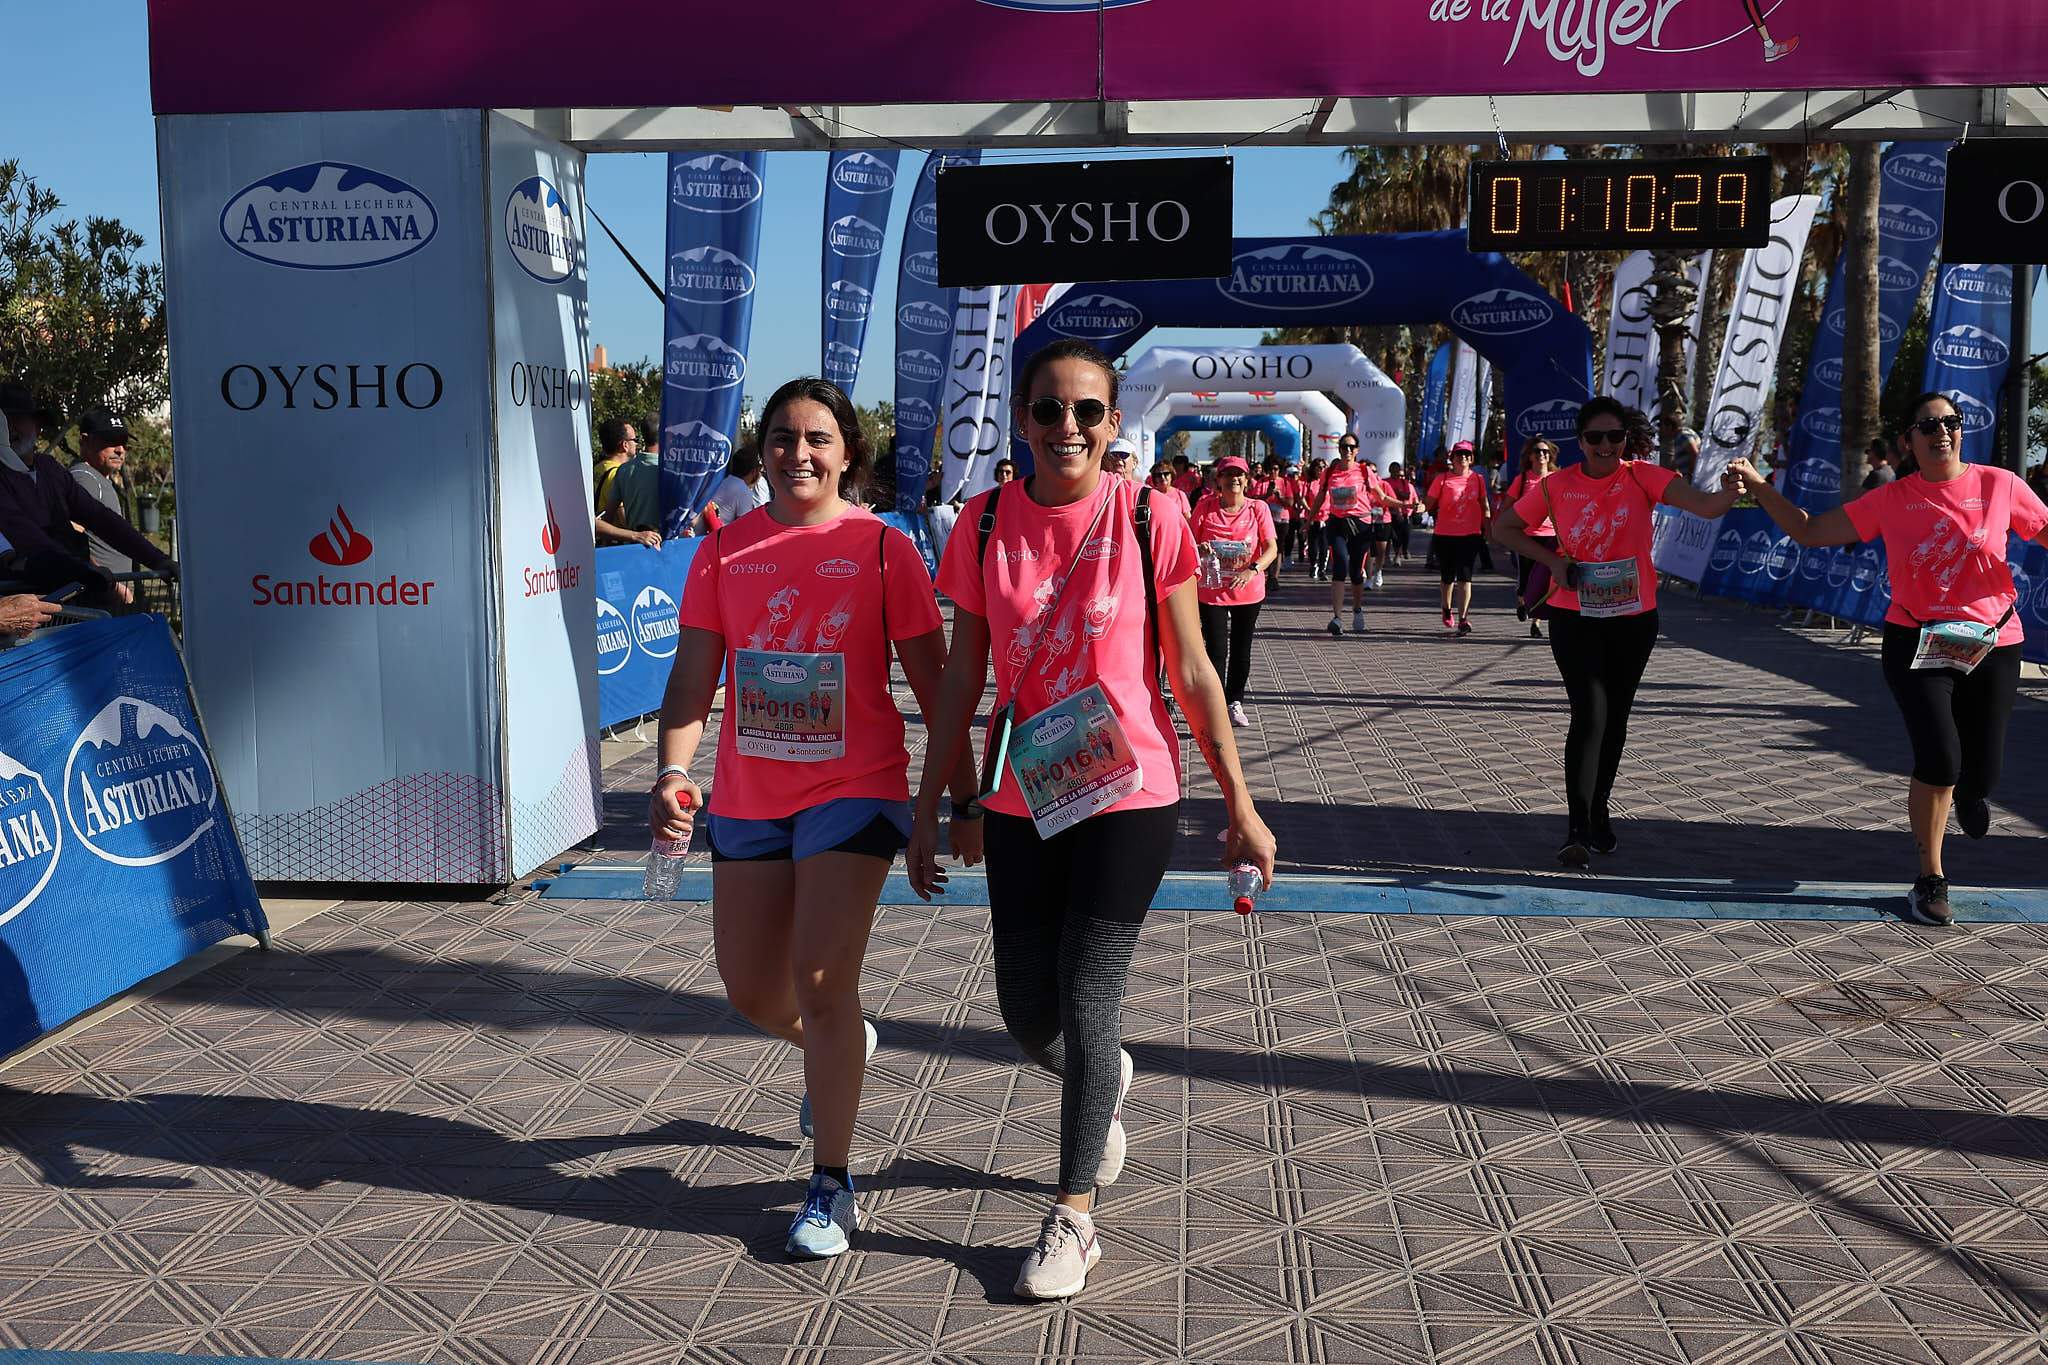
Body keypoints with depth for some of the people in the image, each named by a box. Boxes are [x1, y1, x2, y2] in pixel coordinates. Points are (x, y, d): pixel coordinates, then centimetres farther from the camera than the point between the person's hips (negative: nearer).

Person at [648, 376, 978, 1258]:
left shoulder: (883, 548, -5)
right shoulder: (725, 550, 3)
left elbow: (932, 681, -2)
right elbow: (693, 675, 0)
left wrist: (965, 798, -1)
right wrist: (674, 772, -16)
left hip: (854, 791, -4)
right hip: (746, 800, 4)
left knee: (820, 980, -11)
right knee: (750, 992, 13)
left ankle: (832, 1188, 6)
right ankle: (837, 1048, 48)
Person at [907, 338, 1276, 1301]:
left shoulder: (1150, 520, -7)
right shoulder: (987, 523, -1)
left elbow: (1192, 675, -3)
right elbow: (962, 679, 4)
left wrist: (1241, 807, -2)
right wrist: (927, 809, 5)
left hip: (1129, 797, -3)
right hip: (1023, 800, 3)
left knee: (1088, 1005, -2)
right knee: (1027, 1015, 10)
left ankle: (1072, 1217, 17)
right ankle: (1104, 1082, 46)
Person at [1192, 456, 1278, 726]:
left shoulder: (1258, 508, -2)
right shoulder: (1206, 507, -2)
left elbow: (1272, 548, -8)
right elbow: (1190, 543, 3)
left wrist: (1252, 570, -25)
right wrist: (1198, 549, -21)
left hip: (1248, 591, 2)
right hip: (1211, 590, -1)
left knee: (1241, 650, 13)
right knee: (1216, 650, -7)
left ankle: (1235, 702, 31)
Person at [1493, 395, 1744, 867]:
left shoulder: (1642, 477, -6)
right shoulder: (1557, 486, -5)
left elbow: (1701, 505, -21)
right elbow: (1504, 528, 6)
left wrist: (1728, 493, -44)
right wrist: (1553, 560, -6)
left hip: (1634, 619, 2)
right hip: (1575, 618, -2)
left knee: (1616, 719, 13)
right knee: (1590, 714, -13)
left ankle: (1599, 814, 31)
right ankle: (1577, 829, -9)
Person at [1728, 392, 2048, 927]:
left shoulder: (2000, 485, -2)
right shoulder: (1891, 500, -1)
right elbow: (1809, 530, 2)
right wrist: (1760, 487, -7)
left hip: (1992, 646, 1)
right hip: (1917, 645, -1)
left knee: (1981, 772, 3)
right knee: (1939, 759, -15)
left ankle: (1968, 789, 47)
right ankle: (1931, 882, 3)